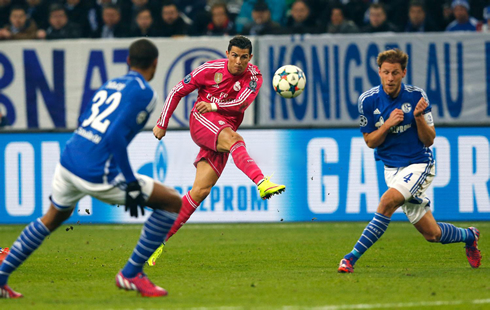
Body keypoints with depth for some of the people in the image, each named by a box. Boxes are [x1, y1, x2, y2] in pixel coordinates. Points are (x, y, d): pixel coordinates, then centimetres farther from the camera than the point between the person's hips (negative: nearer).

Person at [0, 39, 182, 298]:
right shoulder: (143, 92, -6)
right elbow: (115, 136, -19)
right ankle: (131, 274, 4)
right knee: (173, 203, 2)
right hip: (96, 174, -8)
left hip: (68, 160, 8)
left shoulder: (110, 84, 18)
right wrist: (131, 184, -19)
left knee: (54, 217, 34)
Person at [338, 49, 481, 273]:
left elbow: (429, 140, -5)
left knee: (387, 202, -30)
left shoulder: (416, 96, -9)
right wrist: (388, 124, -18)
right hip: (392, 168, 3)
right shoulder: (368, 100, -6)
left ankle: (352, 258, -23)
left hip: (419, 164, -3)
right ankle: (468, 236, 36)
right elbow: (370, 141, 0)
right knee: (432, 234, 4)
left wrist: (418, 117, -24)